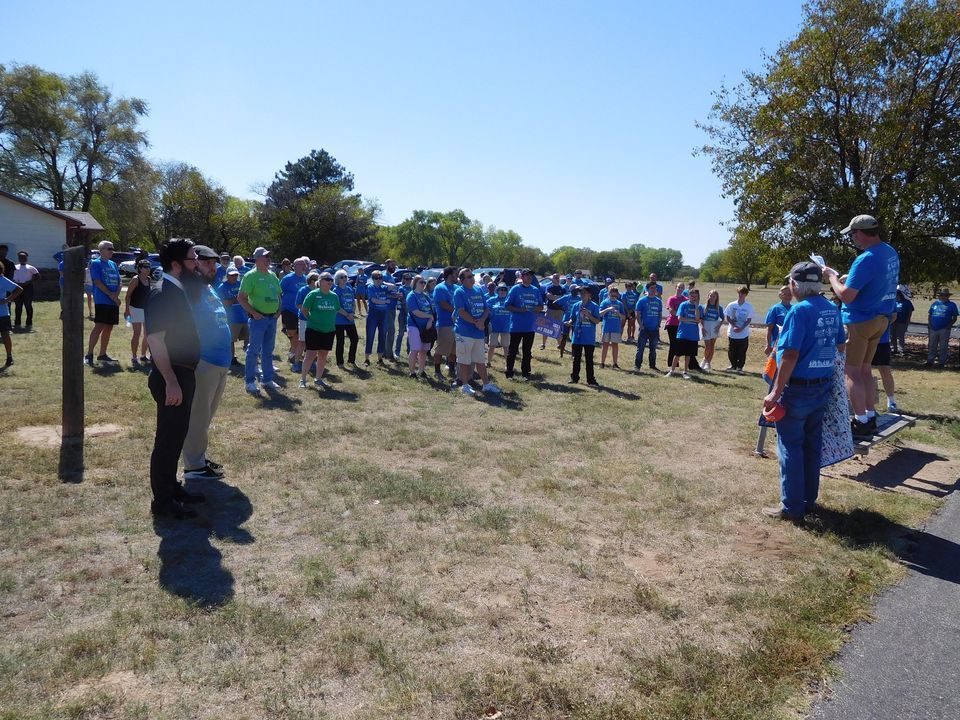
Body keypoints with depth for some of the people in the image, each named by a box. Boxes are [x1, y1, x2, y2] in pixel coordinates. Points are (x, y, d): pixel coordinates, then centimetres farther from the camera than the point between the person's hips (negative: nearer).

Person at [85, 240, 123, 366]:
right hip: (102, 301, -7)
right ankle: (89, 354, -10)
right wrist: (111, 295, -15)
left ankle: (102, 355, 18)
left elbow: (119, 282, 12)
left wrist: (116, 295, -6)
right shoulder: (95, 263, -3)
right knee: (99, 327, -13)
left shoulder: (113, 264, 17)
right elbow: (97, 282, -11)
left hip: (114, 302, 7)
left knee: (108, 328, 10)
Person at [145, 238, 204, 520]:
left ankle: (171, 486, 32)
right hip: (172, 377, -10)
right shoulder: (162, 294, -18)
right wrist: (170, 381, -27)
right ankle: (162, 501, 10)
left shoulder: (178, 290, 11)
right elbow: (155, 340, -24)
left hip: (184, 373, 10)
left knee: (177, 434, 18)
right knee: (167, 437, -1)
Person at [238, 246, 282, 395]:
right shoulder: (251, 276, -9)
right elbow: (241, 297, -13)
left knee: (268, 351, 13)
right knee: (254, 351, -3)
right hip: (258, 318, -7)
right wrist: (253, 313, -17)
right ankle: (250, 382, 4)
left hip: (272, 318, 7)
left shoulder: (272, 276, 13)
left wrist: (278, 310, 10)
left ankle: (268, 380, 22)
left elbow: (278, 295, 24)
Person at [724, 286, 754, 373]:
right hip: (732, 333, 1)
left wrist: (741, 328, -16)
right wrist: (735, 326, -13)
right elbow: (727, 318, 1)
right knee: (731, 351, 9)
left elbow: (749, 319, -3)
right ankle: (733, 365, 27)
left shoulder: (749, 306, -3)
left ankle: (740, 367, 15)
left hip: (744, 334, -1)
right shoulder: (731, 305, -1)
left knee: (742, 352, 2)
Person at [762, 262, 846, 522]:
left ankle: (791, 507, 8)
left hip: (798, 390, -8)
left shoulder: (800, 311, -18)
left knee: (791, 447, 2)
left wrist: (776, 393, -18)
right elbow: (839, 345, 16)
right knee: (812, 444, 16)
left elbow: (790, 356, -22)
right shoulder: (832, 310, 7)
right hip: (823, 388, 8)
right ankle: (809, 499, 27)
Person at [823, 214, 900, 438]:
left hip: (859, 321, -9)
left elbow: (846, 296, -22)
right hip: (881, 319, 9)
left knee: (852, 373, -1)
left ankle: (861, 423, 1)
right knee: (864, 370, 18)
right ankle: (870, 418, 22)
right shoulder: (891, 253, 7)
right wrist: (849, 279, 12)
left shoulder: (865, 260, -22)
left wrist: (832, 276, -8)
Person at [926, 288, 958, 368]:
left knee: (943, 347, 1)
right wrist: (929, 324, 2)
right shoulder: (934, 303, 12)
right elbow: (929, 315, 15)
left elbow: (954, 318, 4)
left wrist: (949, 326, -9)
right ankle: (930, 362, 11)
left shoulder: (952, 305, 5)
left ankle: (942, 363, 8)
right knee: (932, 346, 6)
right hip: (933, 329, 3)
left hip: (944, 330, -3)